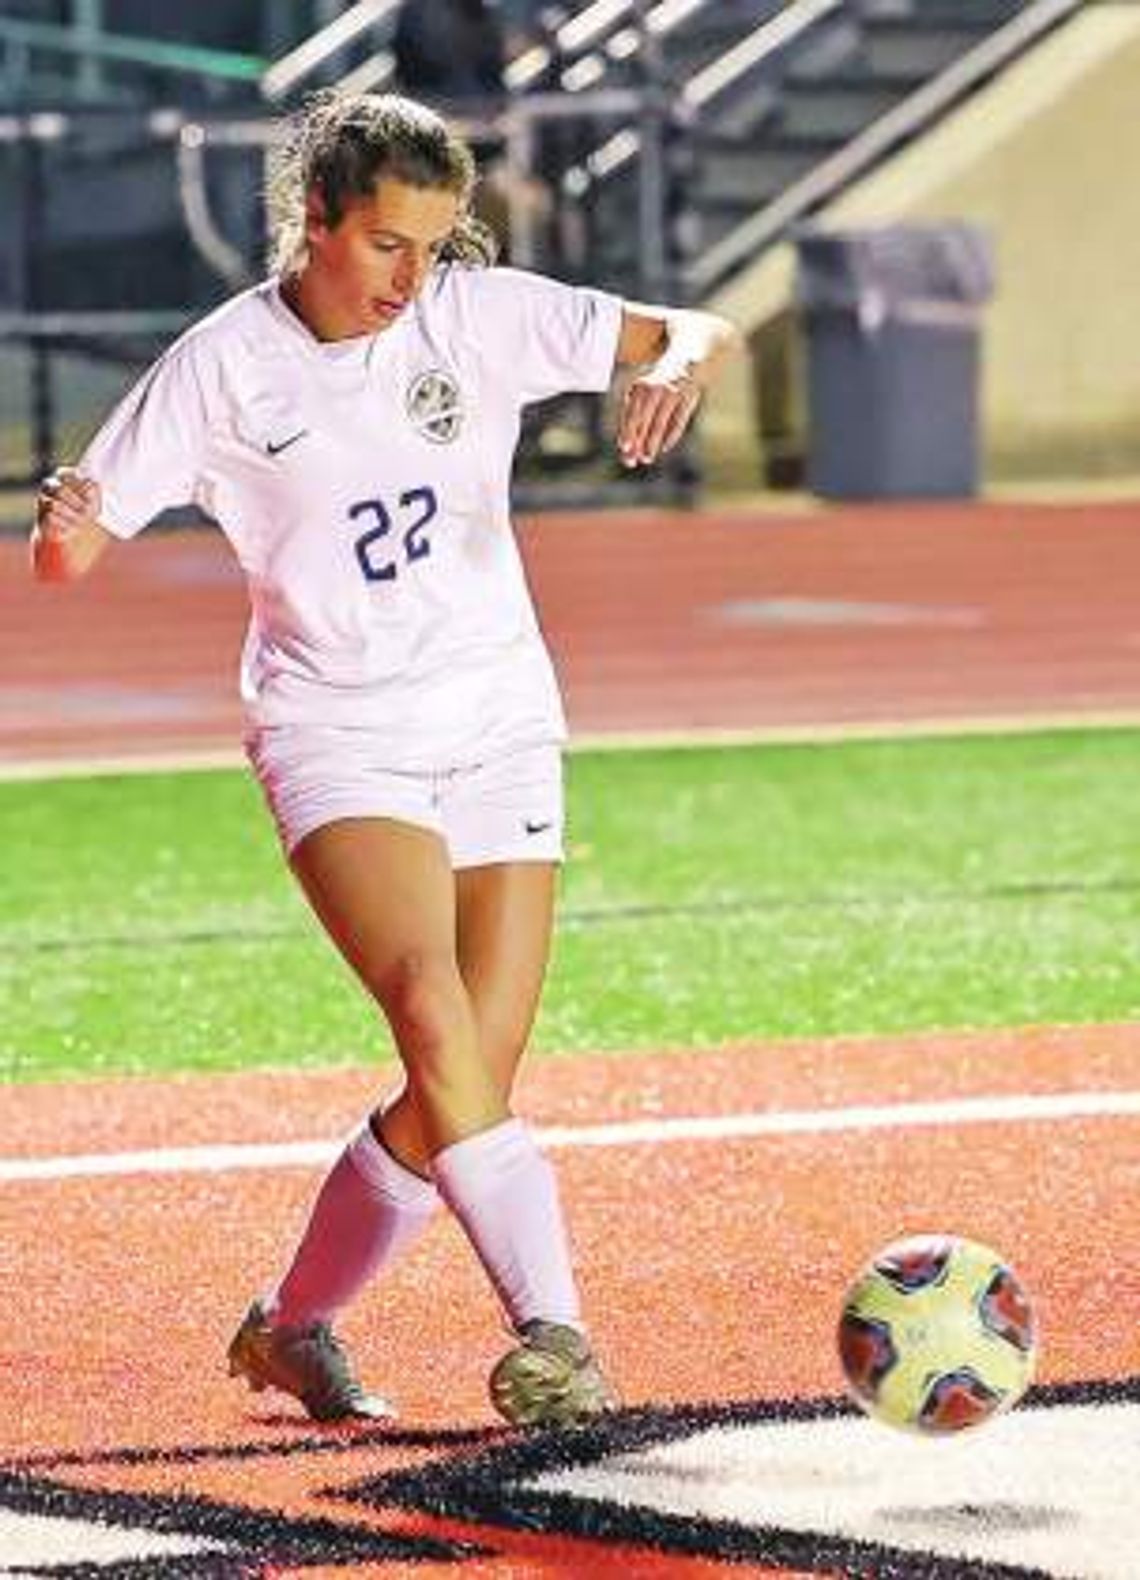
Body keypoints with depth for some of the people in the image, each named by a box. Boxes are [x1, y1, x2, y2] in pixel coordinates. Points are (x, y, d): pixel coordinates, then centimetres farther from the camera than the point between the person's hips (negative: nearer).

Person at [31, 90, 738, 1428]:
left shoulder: (482, 314, -2)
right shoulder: (224, 366, -7)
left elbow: (697, 334, -1)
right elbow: (68, 555, -6)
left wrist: (675, 366, -25)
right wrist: (63, 523, -31)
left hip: (499, 725, 3)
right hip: (337, 731, -3)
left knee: (477, 1072, 1)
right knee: (435, 1020, -26)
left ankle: (292, 1326, 20)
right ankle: (549, 1333, -30)